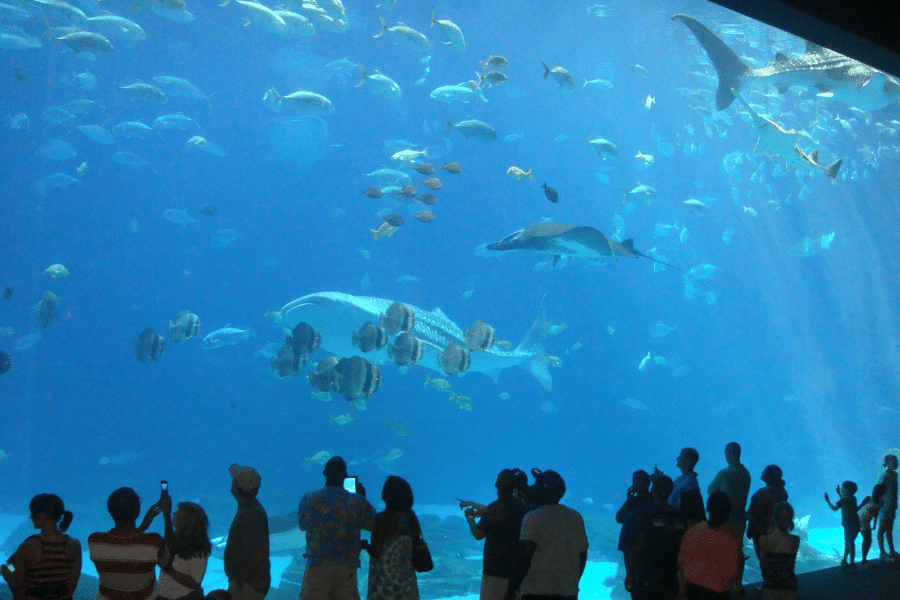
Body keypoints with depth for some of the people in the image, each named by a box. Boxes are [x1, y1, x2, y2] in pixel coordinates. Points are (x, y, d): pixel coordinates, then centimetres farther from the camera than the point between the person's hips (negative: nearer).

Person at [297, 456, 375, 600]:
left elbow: (302, 524, 9)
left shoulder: (309, 499, -7)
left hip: (317, 566, 0)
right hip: (347, 566, 0)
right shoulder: (357, 501, -10)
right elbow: (373, 524, 4)